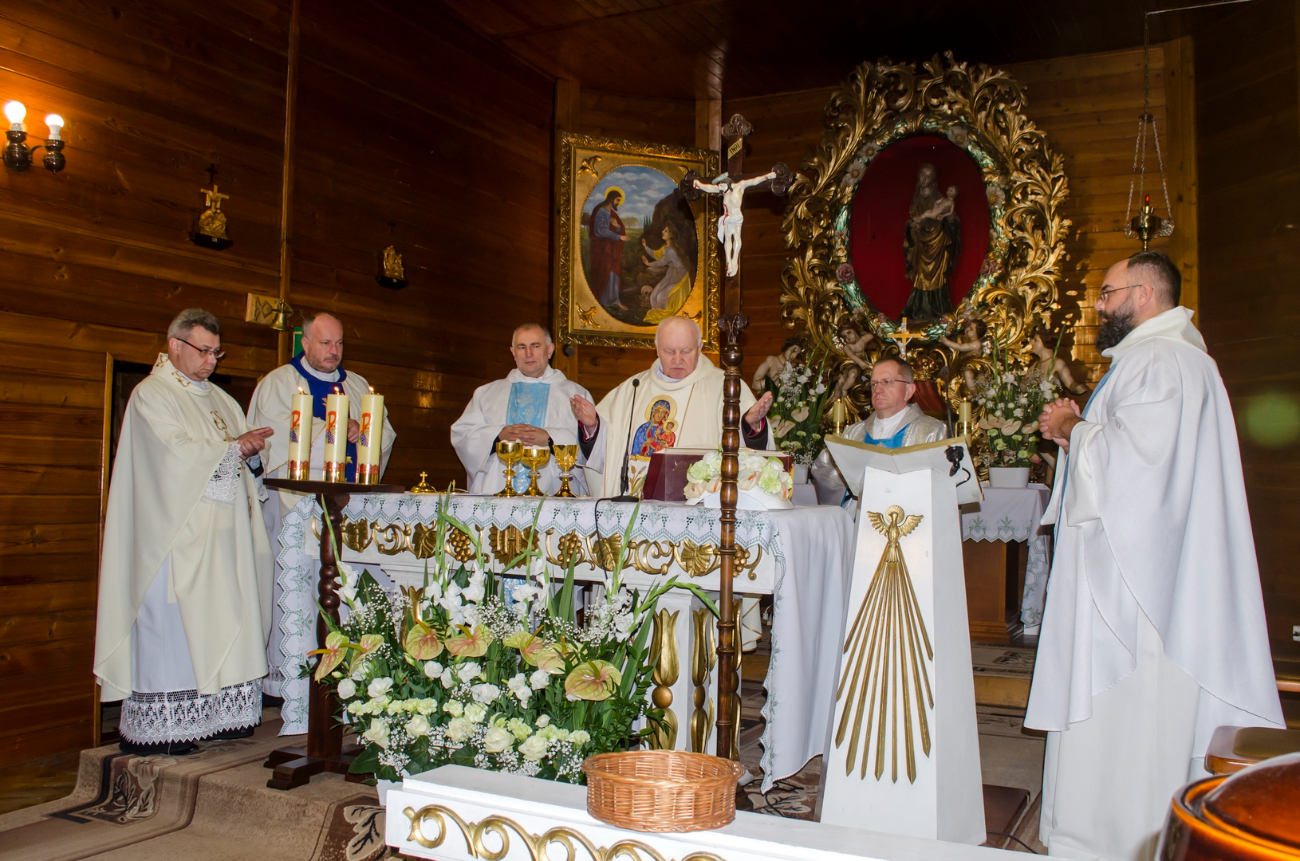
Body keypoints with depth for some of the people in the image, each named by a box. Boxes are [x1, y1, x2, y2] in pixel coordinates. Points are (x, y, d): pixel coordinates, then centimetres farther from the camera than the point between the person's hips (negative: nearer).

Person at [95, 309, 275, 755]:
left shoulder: (220, 399, 20)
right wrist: (233, 448, -10)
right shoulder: (150, 395, -2)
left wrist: (251, 451, -5)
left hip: (223, 534, 7)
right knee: (169, 625, -5)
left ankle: (216, 714, 8)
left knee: (223, 625, 4)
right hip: (176, 533, -7)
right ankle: (159, 725, 1)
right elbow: (176, 454, -15)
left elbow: (247, 459, 17)